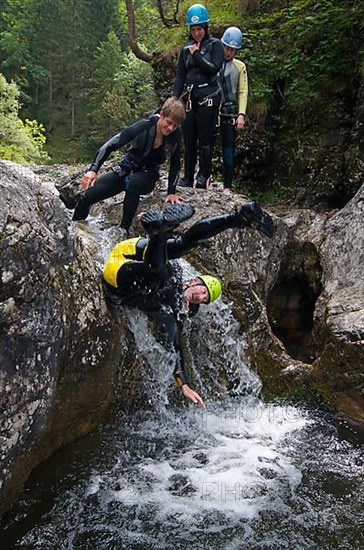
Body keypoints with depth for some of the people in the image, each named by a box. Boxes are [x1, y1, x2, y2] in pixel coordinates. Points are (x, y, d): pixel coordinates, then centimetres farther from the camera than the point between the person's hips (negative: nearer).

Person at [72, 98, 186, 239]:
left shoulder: (176, 135, -15)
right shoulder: (143, 126, -22)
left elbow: (175, 164, -1)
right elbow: (110, 145, -25)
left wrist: (171, 192, -7)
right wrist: (93, 170, -36)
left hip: (147, 176, 0)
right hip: (126, 169, 0)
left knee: (134, 182, -40)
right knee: (87, 196, -16)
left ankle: (124, 231, -30)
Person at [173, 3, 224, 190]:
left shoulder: (215, 45, 5)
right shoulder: (186, 49, 16)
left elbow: (214, 68, -8)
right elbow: (179, 76, 13)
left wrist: (197, 54, -5)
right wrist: (175, 98, 2)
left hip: (208, 97, -4)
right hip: (189, 97, 4)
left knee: (205, 139, -5)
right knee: (189, 139, 4)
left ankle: (204, 177, 1)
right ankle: (188, 177, 9)